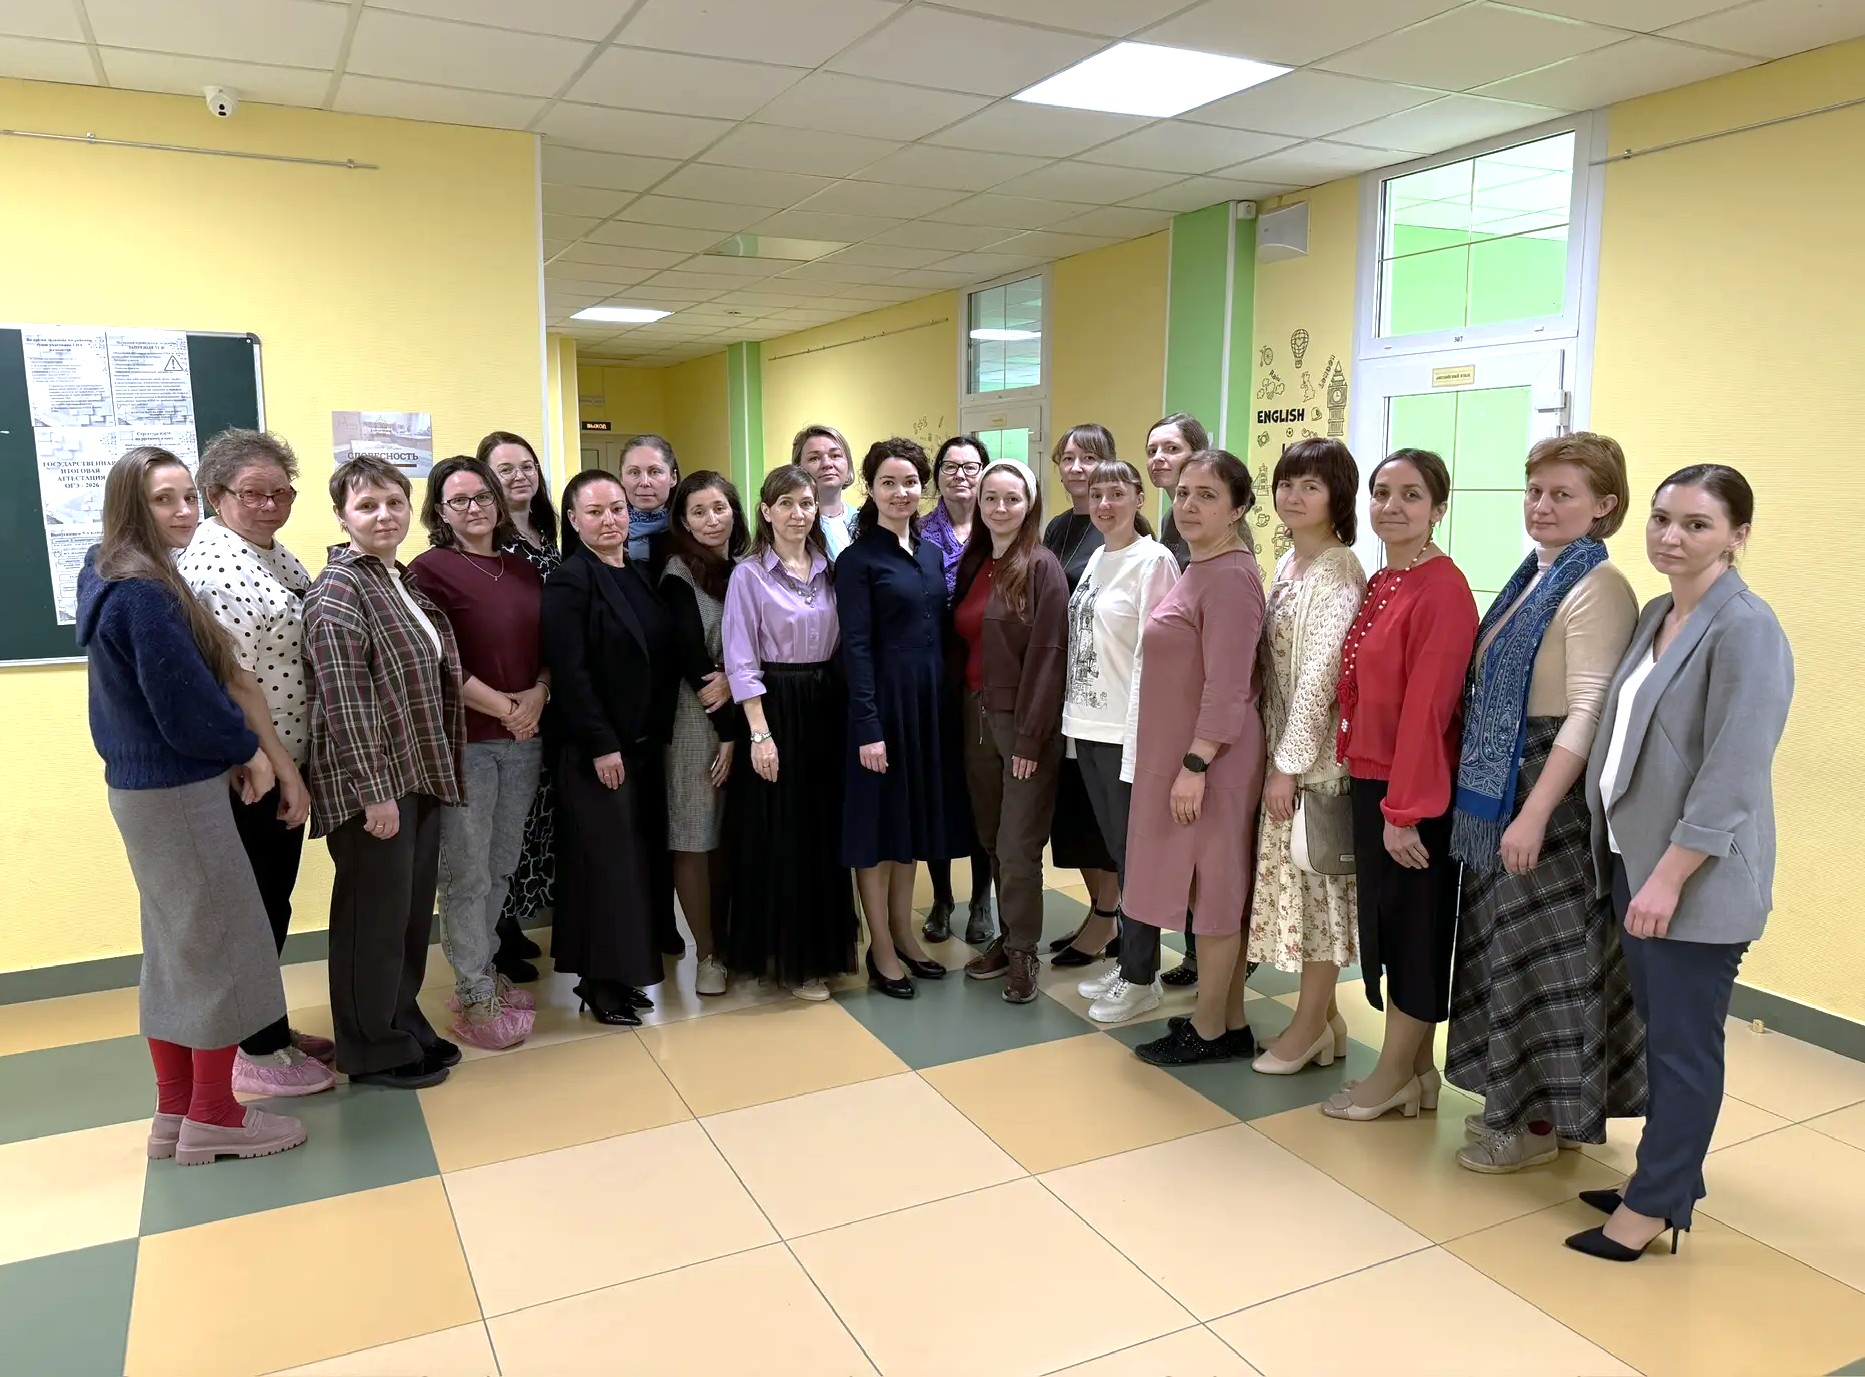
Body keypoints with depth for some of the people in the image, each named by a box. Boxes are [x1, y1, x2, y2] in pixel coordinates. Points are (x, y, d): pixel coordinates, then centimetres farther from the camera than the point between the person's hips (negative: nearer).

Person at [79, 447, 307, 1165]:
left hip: (139, 784, 10)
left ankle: (175, 1111, 27)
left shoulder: (109, 578, 10)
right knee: (221, 944, 1)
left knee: (174, 948, 17)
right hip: (177, 791, -10)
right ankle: (213, 1117, 12)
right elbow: (189, 708, -21)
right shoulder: (147, 593, -21)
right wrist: (249, 750, -4)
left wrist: (231, 749, 8)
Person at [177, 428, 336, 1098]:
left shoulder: (280, 558, 12)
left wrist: (294, 766, 12)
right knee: (257, 909, 3)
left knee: (274, 901, 18)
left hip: (286, 763, 8)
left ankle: (273, 1030, 32)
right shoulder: (209, 564, -16)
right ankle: (257, 1054, 18)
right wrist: (284, 771, -18)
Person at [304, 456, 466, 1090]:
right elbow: (344, 700, -19)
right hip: (372, 782, -8)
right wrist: (374, 791, -21)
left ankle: (403, 1024, 32)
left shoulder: (406, 583, 13)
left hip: (419, 775, 8)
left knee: (414, 909, 16)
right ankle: (373, 1050, 19)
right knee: (374, 915, 4)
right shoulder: (338, 590, -13)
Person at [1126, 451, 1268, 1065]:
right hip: (1182, 755, 10)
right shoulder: (1199, 569, 14)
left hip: (1209, 758, -10)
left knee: (1213, 890, 1)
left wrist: (1195, 764, -23)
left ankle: (1209, 1031, 13)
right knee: (1216, 890, 15)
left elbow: (1228, 686, -22)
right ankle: (1228, 1020, 25)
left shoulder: (1230, 577, -17)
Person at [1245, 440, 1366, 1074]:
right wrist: (1276, 755, 11)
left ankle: (1309, 1025, 14)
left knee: (1315, 882, 1)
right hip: (1282, 745, 8)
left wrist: (1289, 764, -17)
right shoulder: (1288, 563, 11)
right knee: (1296, 880, 13)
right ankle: (1323, 1016, 25)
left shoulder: (1339, 573, -15)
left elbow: (1320, 675, -18)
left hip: (1316, 754, -8)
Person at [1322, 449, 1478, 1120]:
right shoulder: (1380, 584, 11)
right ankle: (1415, 1069, 29)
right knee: (1386, 921, 16)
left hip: (1415, 789, -9)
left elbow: (1427, 707, -20)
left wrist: (1403, 808, -20)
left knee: (1415, 925, 5)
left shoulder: (1442, 591, -17)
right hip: (1371, 780, 9)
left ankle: (1393, 1075, 20)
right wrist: (1369, 786, 11)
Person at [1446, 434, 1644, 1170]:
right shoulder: (1532, 577, 12)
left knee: (1543, 953, 2)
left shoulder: (1597, 587, -14)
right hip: (1500, 784, 9)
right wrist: (1481, 790, 12)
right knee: (1501, 945, 16)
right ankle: (1515, 1101, 31)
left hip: (1554, 788, -9)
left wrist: (1534, 813, -25)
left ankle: (1541, 1120, 18)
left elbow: (1587, 712, -21)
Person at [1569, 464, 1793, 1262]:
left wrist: (1670, 876, -20)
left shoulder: (1745, 629, -16)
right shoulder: (1657, 614, 9)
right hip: (1634, 859, 8)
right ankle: (1667, 1175, 31)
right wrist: (1634, 861, 16)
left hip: (1695, 877, -8)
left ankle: (1657, 1204, 18)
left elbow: (1732, 775, -21)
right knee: (1659, 1032, 17)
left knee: (1684, 1043, 5)